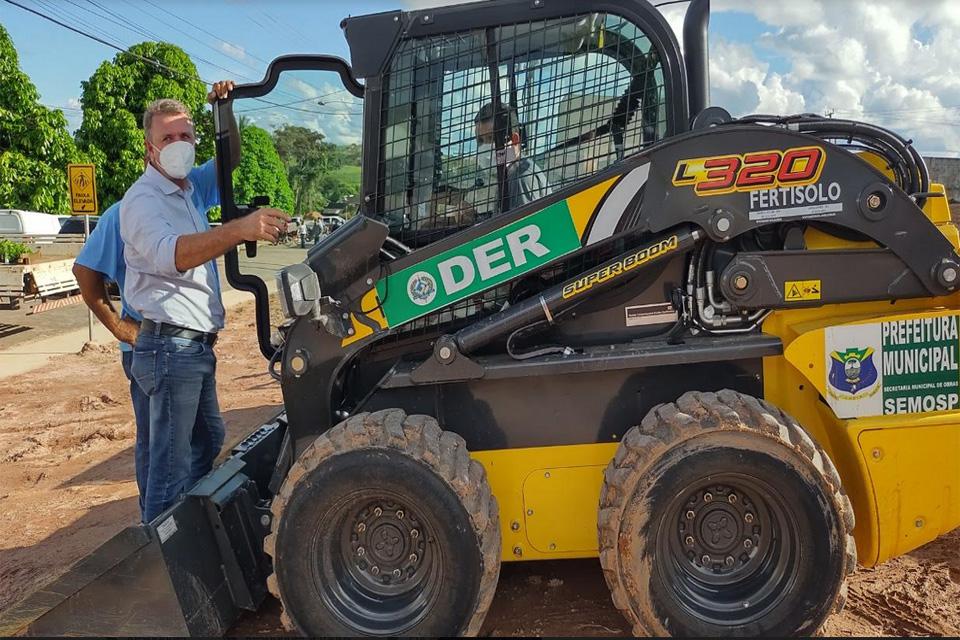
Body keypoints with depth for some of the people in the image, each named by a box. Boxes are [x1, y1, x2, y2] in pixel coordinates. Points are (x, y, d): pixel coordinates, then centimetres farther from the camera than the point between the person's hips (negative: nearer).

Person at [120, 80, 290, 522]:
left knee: (207, 441, 23)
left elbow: (229, 161, 25)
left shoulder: (189, 188, 12)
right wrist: (240, 229, -49)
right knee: (172, 464, -7)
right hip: (171, 347, -10)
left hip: (197, 345, 10)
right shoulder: (143, 199, -15)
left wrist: (225, 111, 6)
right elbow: (172, 254, -34)